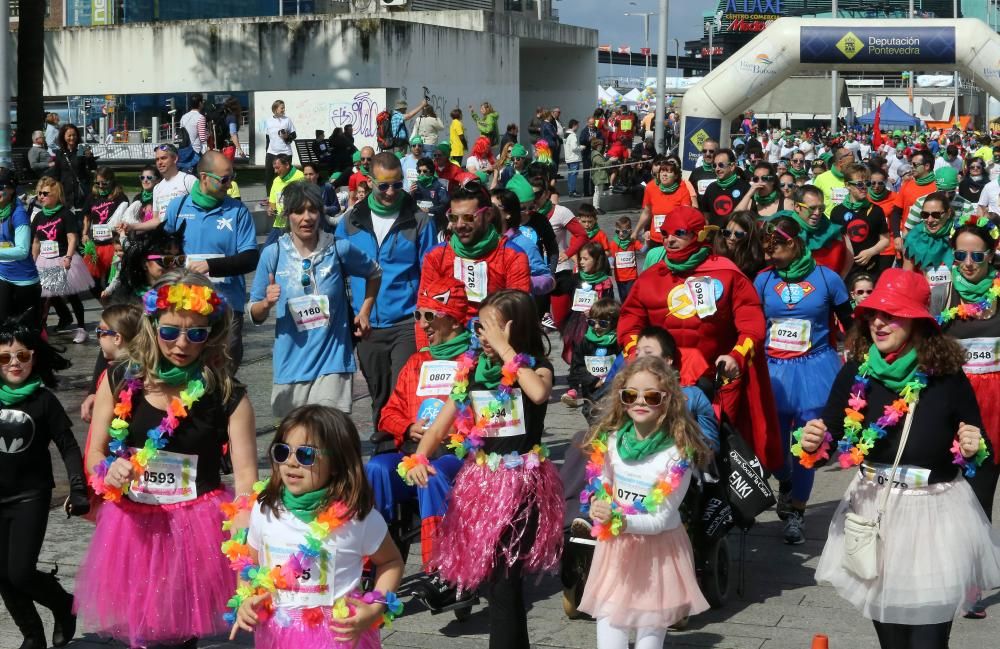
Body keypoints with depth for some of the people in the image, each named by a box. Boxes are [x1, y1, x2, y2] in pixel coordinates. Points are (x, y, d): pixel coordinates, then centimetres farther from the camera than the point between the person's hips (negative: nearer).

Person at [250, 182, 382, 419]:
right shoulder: (273, 254, -2)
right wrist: (267, 303, -16)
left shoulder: (340, 250, -2)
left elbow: (374, 273, 19)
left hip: (332, 363, -2)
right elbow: (255, 315, 5)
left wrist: (364, 312, 10)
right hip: (290, 365, 2)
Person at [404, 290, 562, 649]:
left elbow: (539, 393, -31)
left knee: (504, 577, -10)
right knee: (490, 576, 10)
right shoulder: (471, 369, 5)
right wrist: (418, 458, -15)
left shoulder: (536, 367, -5)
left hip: (522, 481, -5)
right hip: (480, 478, 5)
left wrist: (506, 350, -24)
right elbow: (439, 426, 3)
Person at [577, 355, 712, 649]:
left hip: (658, 547, -3)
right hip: (616, 545, 3)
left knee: (651, 625, 8)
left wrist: (620, 521, -32)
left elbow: (661, 519, -18)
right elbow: (600, 489, 5)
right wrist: (598, 506, -18)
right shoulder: (611, 440, -6)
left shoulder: (678, 454, -19)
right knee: (608, 619, 3)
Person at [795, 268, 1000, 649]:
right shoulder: (856, 374, -5)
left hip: (935, 518, -3)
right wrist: (811, 446, -22)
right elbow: (824, 449, -1)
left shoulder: (947, 378, -12)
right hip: (873, 515, 3)